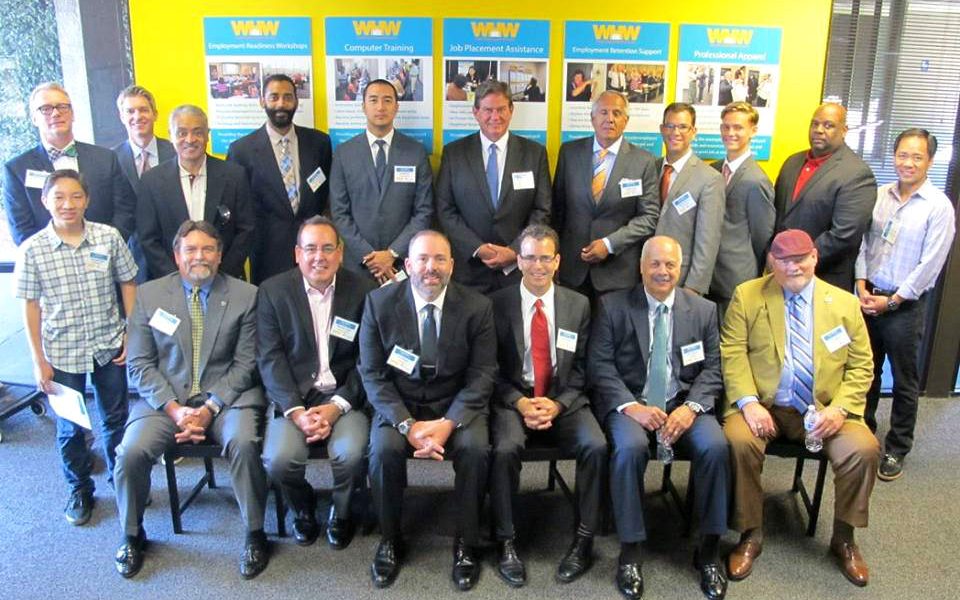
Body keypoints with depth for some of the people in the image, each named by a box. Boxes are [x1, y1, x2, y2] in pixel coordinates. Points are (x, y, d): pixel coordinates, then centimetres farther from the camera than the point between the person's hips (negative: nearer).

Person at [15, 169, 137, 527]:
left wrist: (133, 334, -2)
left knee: (116, 419, 14)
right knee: (70, 427, 13)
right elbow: (31, 307, -4)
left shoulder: (109, 237, -8)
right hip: (62, 353, 0)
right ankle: (80, 490, 34)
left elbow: (128, 284, 2)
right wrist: (39, 361, -4)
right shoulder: (33, 250, -9)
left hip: (109, 347, 1)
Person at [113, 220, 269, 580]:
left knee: (244, 443, -29)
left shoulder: (245, 296, 2)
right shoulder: (149, 295, 5)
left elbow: (245, 364, -1)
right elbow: (140, 364, 3)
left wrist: (210, 408, -13)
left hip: (227, 396, -1)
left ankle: (255, 534, -7)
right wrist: (174, 409, -11)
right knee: (131, 451, -21)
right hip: (165, 398, 2)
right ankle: (132, 536, 8)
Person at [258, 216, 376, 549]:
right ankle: (303, 508, 14)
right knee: (279, 459, -23)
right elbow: (270, 359, -4)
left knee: (351, 454, -26)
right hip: (292, 396, 1)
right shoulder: (272, 291, 1)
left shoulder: (363, 291, 0)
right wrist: (296, 411, -16)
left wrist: (336, 407, -14)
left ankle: (342, 512, 10)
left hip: (344, 395, 0)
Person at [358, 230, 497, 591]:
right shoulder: (379, 303, -7)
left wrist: (449, 423, -21)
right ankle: (389, 540, -1)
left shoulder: (477, 307, -7)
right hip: (397, 404, 0)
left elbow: (481, 375, -6)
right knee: (384, 448, -28)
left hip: (456, 405, 0)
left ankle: (466, 544, -3)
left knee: (475, 449, -28)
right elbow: (372, 374, -6)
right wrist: (407, 424, -20)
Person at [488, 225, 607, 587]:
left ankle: (583, 539, -7)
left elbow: (580, 368, 5)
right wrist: (519, 403, -15)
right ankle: (506, 542, -12)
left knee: (596, 446, -25)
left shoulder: (578, 305, 6)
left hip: (565, 400, 2)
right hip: (513, 398, -1)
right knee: (505, 448, -30)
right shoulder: (498, 304, 0)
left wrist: (558, 404, -11)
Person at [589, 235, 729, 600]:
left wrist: (690, 407, -13)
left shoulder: (704, 310, 10)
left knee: (715, 446, -26)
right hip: (629, 403, -2)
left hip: (684, 404, 2)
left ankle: (709, 549, -6)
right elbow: (600, 364, -3)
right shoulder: (613, 306, 3)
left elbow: (712, 369, 6)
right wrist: (630, 406, -18)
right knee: (630, 447, -33)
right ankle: (630, 550, -15)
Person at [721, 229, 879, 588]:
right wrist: (748, 402, -18)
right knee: (739, 442, -30)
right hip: (763, 406, -2)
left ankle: (843, 538, 3)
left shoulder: (844, 302, 10)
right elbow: (732, 353, -4)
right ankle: (750, 535, -7)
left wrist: (839, 408, -9)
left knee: (865, 449, -23)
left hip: (824, 410, 2)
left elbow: (861, 365, 8)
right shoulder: (747, 296, 4)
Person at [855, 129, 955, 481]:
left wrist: (892, 301, -11)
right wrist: (862, 288, -4)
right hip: (868, 299, 4)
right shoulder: (879, 196, 3)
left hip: (905, 305, -4)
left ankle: (896, 450, 22)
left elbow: (929, 265, -12)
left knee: (904, 382, 8)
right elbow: (862, 242, 5)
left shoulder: (939, 207, -9)